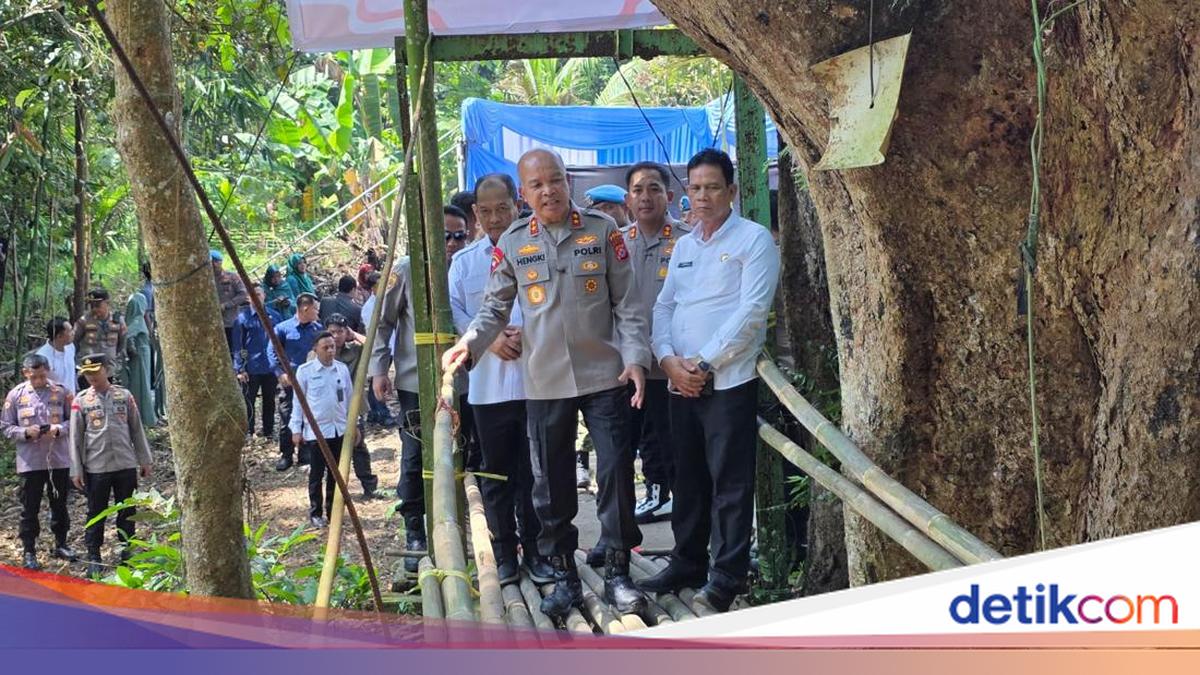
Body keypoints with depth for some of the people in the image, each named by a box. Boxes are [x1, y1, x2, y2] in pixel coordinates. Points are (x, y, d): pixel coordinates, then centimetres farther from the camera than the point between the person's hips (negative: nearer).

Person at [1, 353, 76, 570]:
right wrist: (25, 432, -17)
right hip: (30, 461, -1)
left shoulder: (60, 392, -2)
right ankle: (29, 551, 14)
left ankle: (61, 545, 29)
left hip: (59, 459, 1)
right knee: (30, 507, 5)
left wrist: (59, 429, -15)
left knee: (60, 505, 14)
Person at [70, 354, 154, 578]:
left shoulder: (124, 396, 2)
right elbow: (76, 438, -1)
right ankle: (93, 557, 15)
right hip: (96, 467, -1)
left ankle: (127, 551, 24)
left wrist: (145, 460, 5)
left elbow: (137, 430, 6)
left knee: (127, 512, 10)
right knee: (96, 514, 6)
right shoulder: (81, 401, -2)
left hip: (126, 465, 1)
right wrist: (76, 470, -3)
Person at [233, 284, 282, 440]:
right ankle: (247, 432, 13)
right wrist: (239, 368, -10)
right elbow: (237, 345, -5)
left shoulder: (274, 316, 3)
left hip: (271, 367, 3)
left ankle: (268, 430, 26)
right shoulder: (243, 317, -6)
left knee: (269, 400, 14)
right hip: (251, 368, -3)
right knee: (248, 401, 5)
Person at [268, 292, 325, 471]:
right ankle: (286, 455, 9)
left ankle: (306, 453, 20)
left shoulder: (318, 328, 3)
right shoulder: (283, 328, -5)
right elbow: (272, 351, -2)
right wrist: (280, 373, -11)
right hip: (290, 380, -3)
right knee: (286, 417, -1)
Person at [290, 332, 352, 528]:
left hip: (340, 429, 3)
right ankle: (315, 513, 14)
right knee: (316, 474, 3)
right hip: (316, 430, -3)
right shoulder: (305, 371, -5)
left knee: (336, 473, 9)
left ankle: (333, 510, 20)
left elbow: (349, 398, 12)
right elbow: (298, 401, 0)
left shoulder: (342, 369, 4)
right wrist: (296, 429, -1)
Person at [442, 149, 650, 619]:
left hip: (604, 374, -1)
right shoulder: (512, 244, 4)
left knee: (615, 471, -1)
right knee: (551, 483, 7)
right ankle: (564, 576, 21)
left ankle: (617, 573, 12)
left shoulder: (602, 231, 1)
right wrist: (469, 343, -13)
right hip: (544, 382, 2)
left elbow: (626, 303, 2)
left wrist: (634, 358, -9)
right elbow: (495, 308, 6)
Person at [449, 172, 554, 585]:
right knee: (495, 473, 9)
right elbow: (454, 314, 4)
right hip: (488, 385, 3)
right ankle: (505, 554, 19)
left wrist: (528, 333, -17)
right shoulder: (464, 262, 11)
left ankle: (535, 550, 16)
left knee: (534, 472, 4)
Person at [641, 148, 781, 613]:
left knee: (730, 484, -3)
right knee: (688, 480, 13)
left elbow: (751, 312, -12)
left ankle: (727, 578, 4)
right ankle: (687, 564, 24)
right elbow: (664, 307, 15)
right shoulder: (683, 246, 18)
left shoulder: (754, 239, -3)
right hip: (681, 381, 7)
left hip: (728, 381, -6)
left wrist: (703, 363, -14)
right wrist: (669, 360, -4)